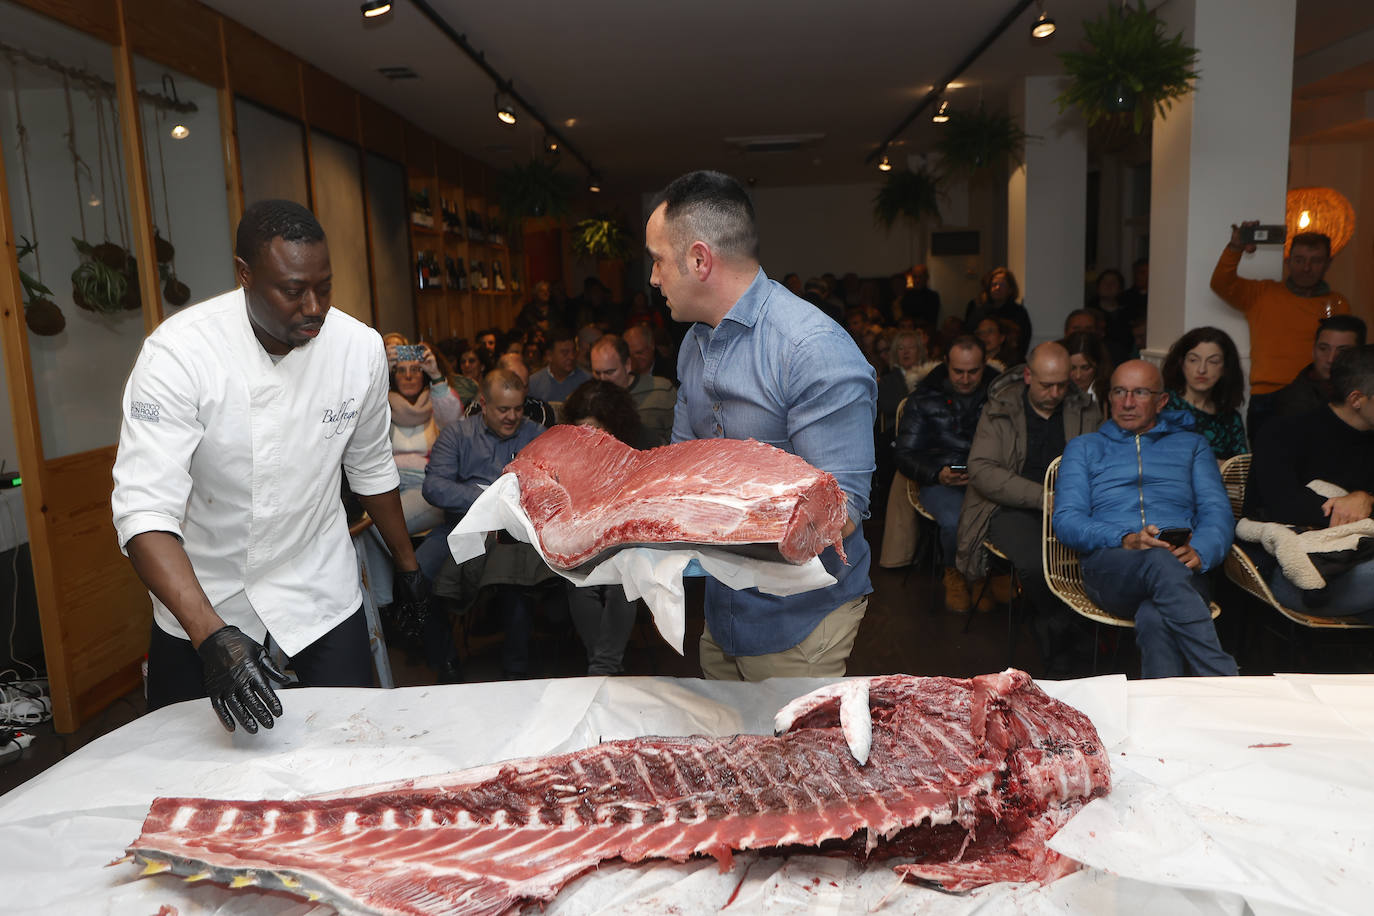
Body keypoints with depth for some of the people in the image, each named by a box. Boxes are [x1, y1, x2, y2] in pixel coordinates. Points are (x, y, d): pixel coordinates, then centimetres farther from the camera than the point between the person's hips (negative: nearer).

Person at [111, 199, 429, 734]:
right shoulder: (178, 354, -24)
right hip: (199, 596, -1)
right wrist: (211, 636, -41)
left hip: (319, 585, 2)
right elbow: (144, 510, -29)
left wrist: (407, 564, 12)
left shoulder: (360, 347, -12)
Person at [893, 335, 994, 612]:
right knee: (956, 520, -33)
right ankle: (954, 574, 1)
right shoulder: (925, 398, 7)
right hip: (940, 482, -1)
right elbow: (905, 454, 4)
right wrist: (937, 474, -15)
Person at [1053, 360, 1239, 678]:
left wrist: (1198, 552, -12)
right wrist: (1125, 540, -13)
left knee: (1155, 619, -38)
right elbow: (1066, 519, 8)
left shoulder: (1191, 445, 29)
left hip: (1182, 568, 1)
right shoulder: (1084, 447, 25)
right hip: (1110, 566, -1)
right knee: (1162, 562, -39)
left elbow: (1217, 511, 13)